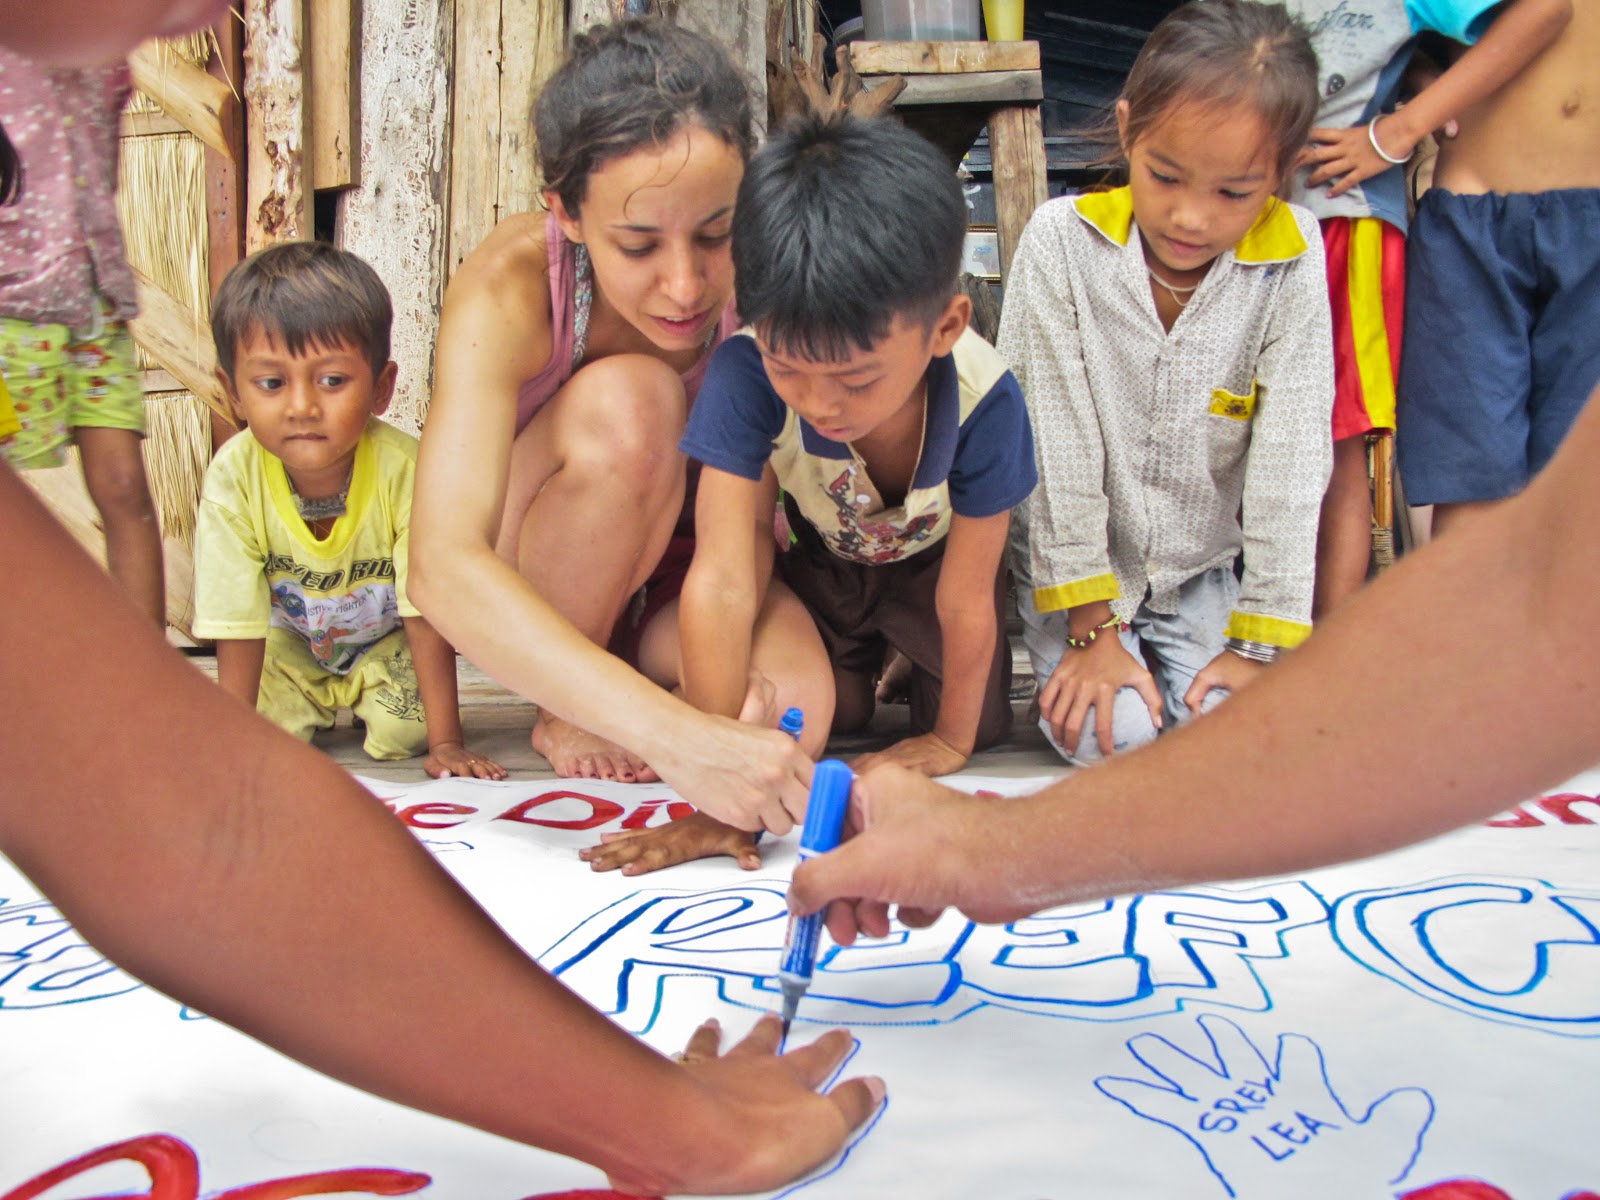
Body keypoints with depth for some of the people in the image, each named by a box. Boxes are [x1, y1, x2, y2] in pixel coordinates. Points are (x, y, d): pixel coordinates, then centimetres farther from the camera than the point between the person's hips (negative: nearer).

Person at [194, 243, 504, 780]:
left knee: (403, 733, -21)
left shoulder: (404, 469, -34)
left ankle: (366, 706, 15)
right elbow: (238, 628, -21)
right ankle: (316, 711, 17)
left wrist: (446, 741, -27)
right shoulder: (233, 478, -29)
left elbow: (425, 612, -26)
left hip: (385, 641, -1)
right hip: (290, 643, 1)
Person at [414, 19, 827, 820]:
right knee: (628, 401, -33)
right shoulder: (510, 288, -30)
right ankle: (561, 722, -9)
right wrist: (673, 735, -54)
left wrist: (743, 670, -37)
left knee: (790, 708, -31)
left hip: (678, 580, 2)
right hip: (515, 598, -1)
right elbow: (442, 568, -43)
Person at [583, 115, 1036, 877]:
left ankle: (905, 656, 27)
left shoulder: (984, 402, -39)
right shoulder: (748, 374, -40)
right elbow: (723, 578, -41)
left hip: (930, 562, 0)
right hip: (820, 559, 1)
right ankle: (863, 658, 26)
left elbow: (965, 599, -25)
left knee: (980, 731, -8)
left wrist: (953, 740, -10)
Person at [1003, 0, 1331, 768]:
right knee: (1114, 735, -19)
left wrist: (1260, 642, -13)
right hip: (1073, 563, -1)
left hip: (1201, 573, 2)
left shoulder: (1289, 265, -12)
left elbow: (1291, 460, -11)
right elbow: (1054, 446, -15)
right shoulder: (1063, 242, -16)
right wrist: (1091, 626, -15)